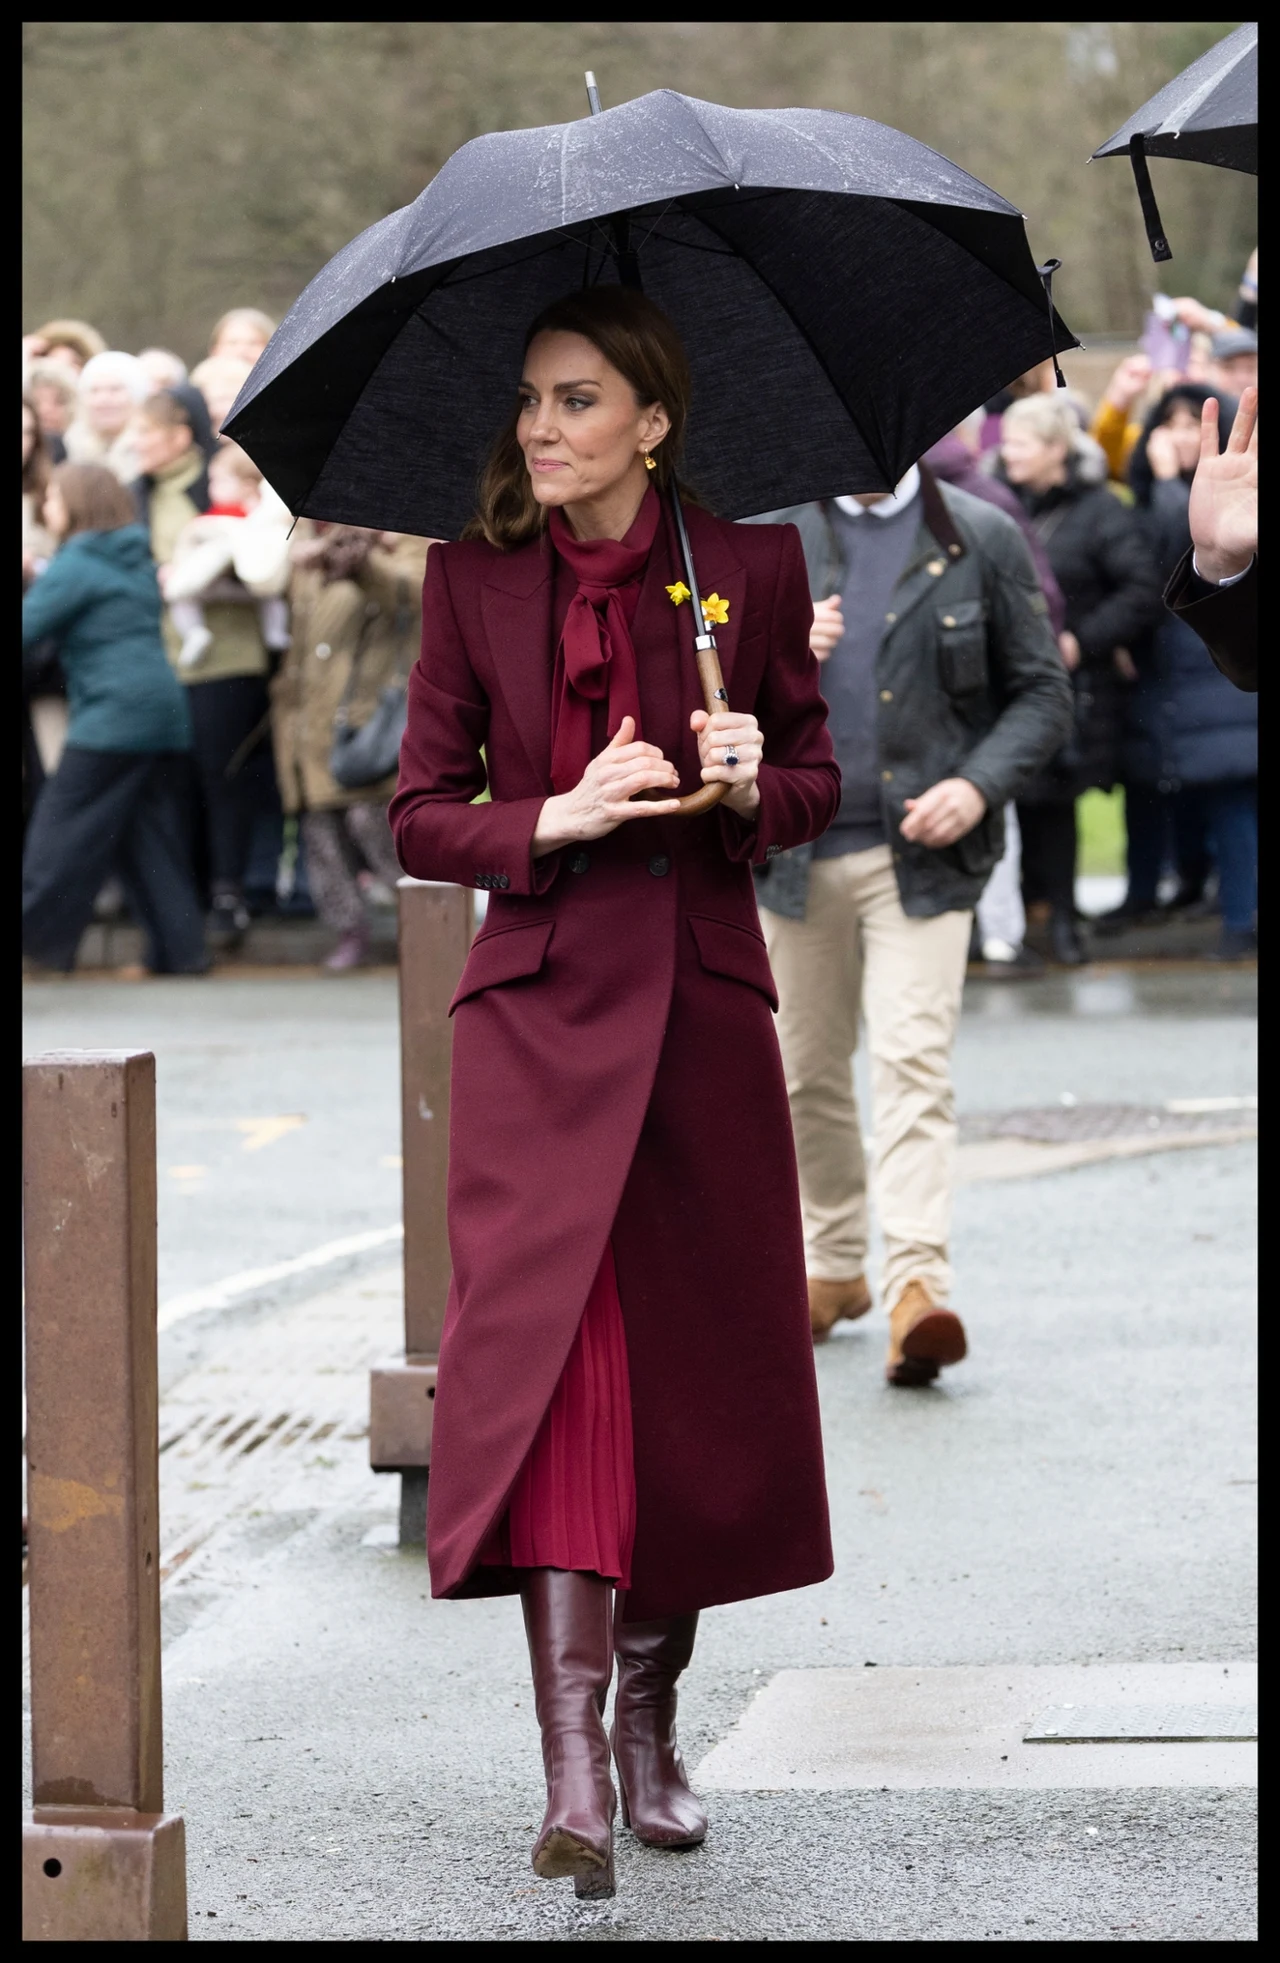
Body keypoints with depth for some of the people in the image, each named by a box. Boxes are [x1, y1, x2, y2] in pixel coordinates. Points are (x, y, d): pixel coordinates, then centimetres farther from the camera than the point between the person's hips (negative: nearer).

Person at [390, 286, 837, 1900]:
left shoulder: (747, 568, 1)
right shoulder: (473, 579, 1)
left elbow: (816, 779, 10)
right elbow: (419, 816, 3)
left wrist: (752, 788, -12)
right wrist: (555, 820, -15)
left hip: (704, 1005, 1)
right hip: (540, 1005, -1)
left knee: (697, 1363, 5)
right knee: (549, 1342, -15)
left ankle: (651, 1715, 25)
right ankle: (573, 1759, -21)